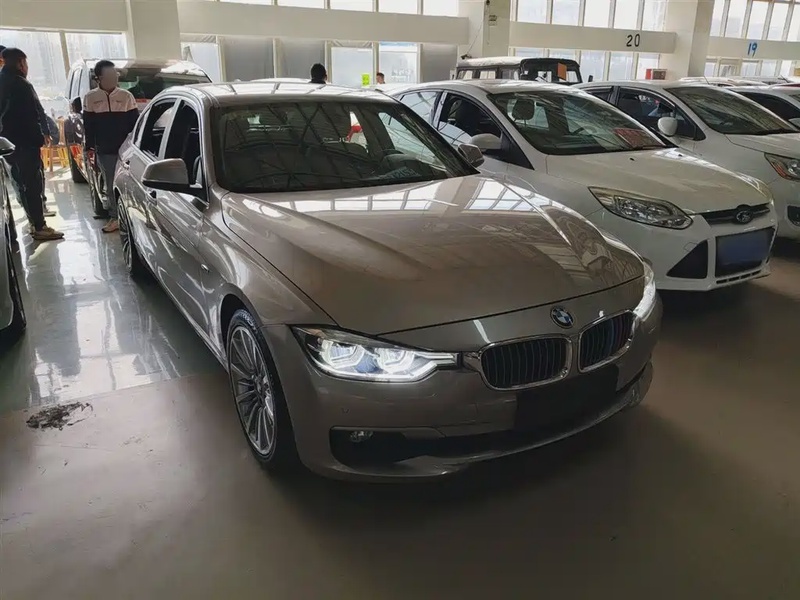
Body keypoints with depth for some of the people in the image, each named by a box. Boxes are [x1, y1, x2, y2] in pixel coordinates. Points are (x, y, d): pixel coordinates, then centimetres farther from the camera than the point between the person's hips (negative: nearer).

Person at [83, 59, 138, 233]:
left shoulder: (126, 96, 1)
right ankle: (114, 217, 13)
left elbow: (135, 122, 3)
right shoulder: (90, 98, 3)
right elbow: (88, 125, 7)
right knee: (110, 185, 6)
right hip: (104, 151, 1)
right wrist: (89, 147, 4)